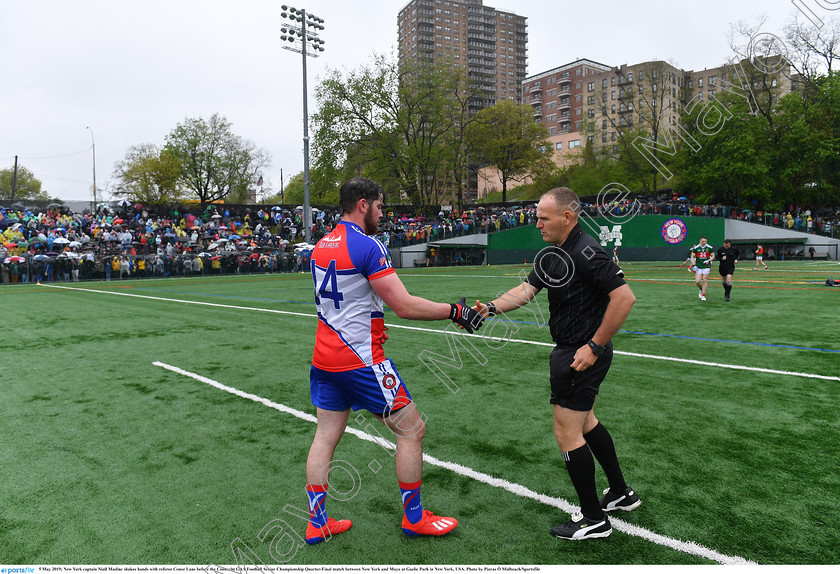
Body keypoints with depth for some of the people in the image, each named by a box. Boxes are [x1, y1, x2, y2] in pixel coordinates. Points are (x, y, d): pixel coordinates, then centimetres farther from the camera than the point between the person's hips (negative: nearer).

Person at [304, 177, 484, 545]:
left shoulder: (321, 246, 10)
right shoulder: (368, 246, -16)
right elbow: (405, 307, -21)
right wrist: (455, 312, -12)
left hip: (324, 357, 9)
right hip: (360, 360, -9)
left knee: (326, 436, 15)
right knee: (411, 431, 5)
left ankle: (316, 523, 24)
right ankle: (414, 518, 19)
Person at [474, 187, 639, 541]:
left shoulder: (586, 253, -23)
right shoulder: (549, 256, 7)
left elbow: (624, 297, -27)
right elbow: (526, 290, 2)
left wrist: (595, 346, -24)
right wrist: (491, 307, -15)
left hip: (582, 354, -11)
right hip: (569, 349, 11)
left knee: (567, 433, -1)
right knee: (585, 421, 24)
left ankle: (594, 519, 16)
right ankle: (621, 494, 41)